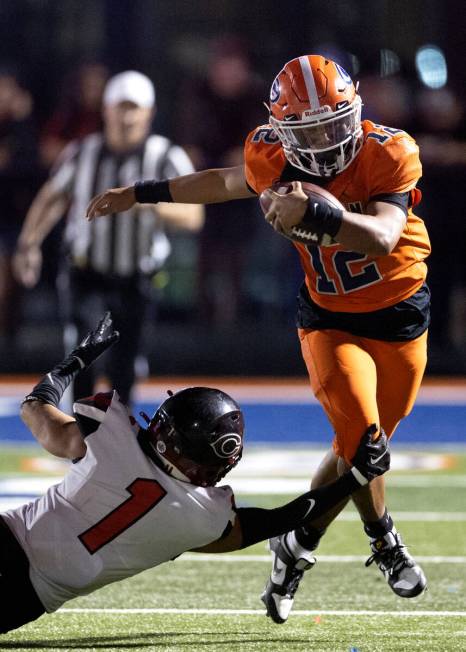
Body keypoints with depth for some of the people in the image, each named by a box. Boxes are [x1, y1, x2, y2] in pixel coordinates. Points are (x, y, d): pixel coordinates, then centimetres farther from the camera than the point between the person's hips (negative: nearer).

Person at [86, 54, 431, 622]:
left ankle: (298, 546, 34)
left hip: (400, 318, 0)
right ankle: (384, 542, 9)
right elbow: (224, 183, 10)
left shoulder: (387, 156, -22)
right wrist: (139, 194, 17)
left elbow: (382, 237, -38)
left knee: (361, 449, 11)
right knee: (361, 438, -18)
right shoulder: (274, 161, -14)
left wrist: (310, 213, -53)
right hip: (329, 321, 0)